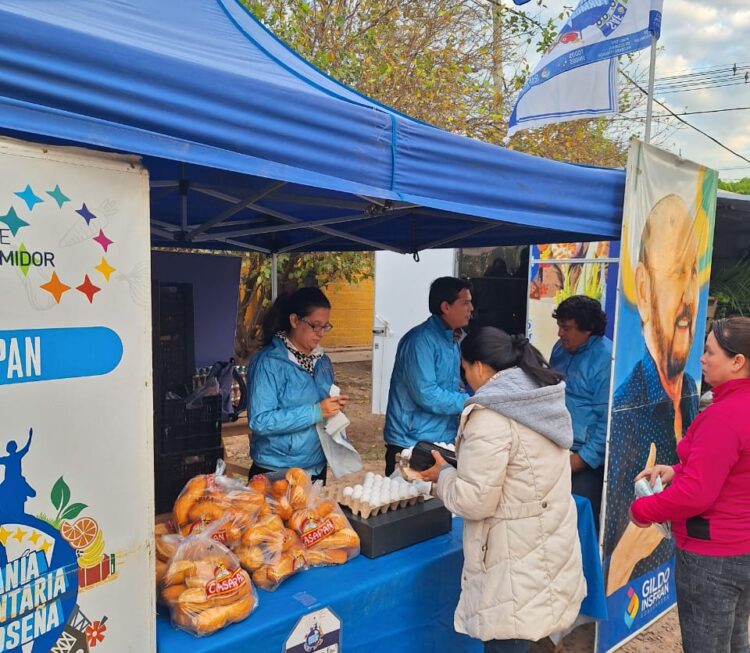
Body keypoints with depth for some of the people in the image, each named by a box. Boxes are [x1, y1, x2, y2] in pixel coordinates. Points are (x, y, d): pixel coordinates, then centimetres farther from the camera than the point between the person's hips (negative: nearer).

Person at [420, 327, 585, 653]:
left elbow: (475, 501, -21)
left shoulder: (490, 417, -22)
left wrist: (443, 475, -4)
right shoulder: (544, 399, 5)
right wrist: (460, 464, 16)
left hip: (516, 555, -9)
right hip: (548, 542, 9)